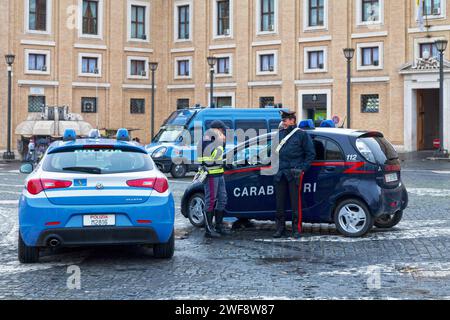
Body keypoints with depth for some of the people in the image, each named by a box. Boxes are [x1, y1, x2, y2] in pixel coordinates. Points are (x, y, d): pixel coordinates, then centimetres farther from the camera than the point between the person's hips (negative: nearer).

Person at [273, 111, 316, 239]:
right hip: (280, 173, 5)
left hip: (294, 174, -5)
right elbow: (275, 151, 26)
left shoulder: (302, 134, 1)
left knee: (295, 203, -3)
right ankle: (280, 229, 13)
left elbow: (311, 154, 2)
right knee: (279, 202, 6)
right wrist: (276, 166, 14)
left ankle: (296, 230, 3)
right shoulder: (280, 133, 16)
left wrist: (303, 168, -6)